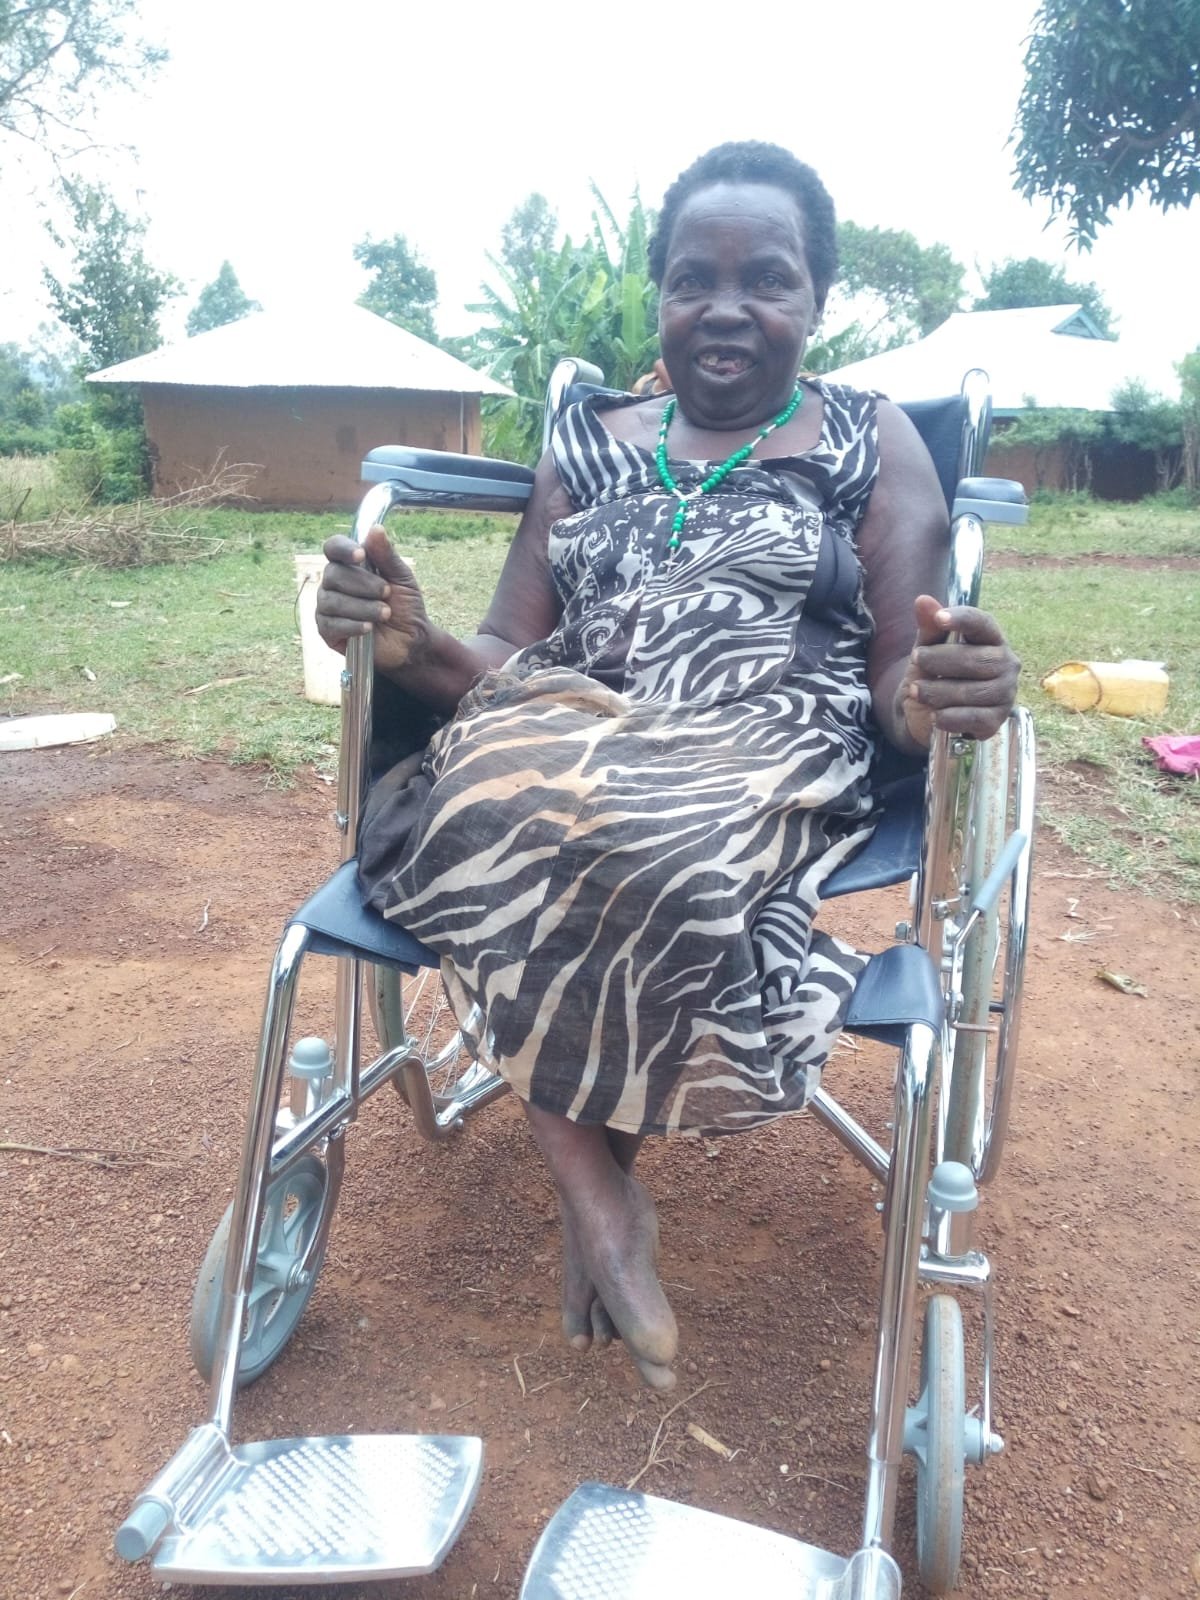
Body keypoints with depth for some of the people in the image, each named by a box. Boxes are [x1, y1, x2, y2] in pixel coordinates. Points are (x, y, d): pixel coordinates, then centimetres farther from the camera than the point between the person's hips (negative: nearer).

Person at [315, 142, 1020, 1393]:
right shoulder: (586, 444, 18)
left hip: (768, 762, -2)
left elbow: (900, 681, 2)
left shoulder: (873, 442, 11)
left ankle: (587, 1157, -7)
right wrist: (411, 644, -12)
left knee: (641, 850, -36)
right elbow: (506, 659, 11)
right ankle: (596, 1181, -16)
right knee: (492, 818, -32)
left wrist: (942, 696, -23)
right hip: (565, 732, 3)